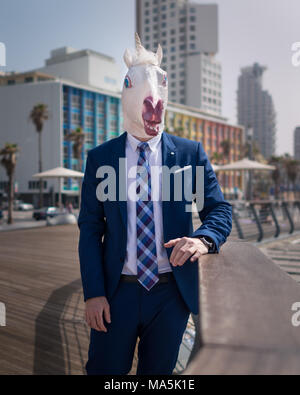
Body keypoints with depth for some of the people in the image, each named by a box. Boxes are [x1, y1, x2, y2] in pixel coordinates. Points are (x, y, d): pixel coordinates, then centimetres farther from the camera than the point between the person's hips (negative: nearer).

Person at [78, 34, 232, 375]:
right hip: (117, 292, 0)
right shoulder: (100, 157, -1)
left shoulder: (190, 152, 0)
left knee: (160, 372, 19)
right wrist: (93, 293, -7)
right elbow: (89, 228, -1)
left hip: (173, 293, 1)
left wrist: (203, 238, -25)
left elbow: (219, 209, -1)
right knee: (105, 370, 13)